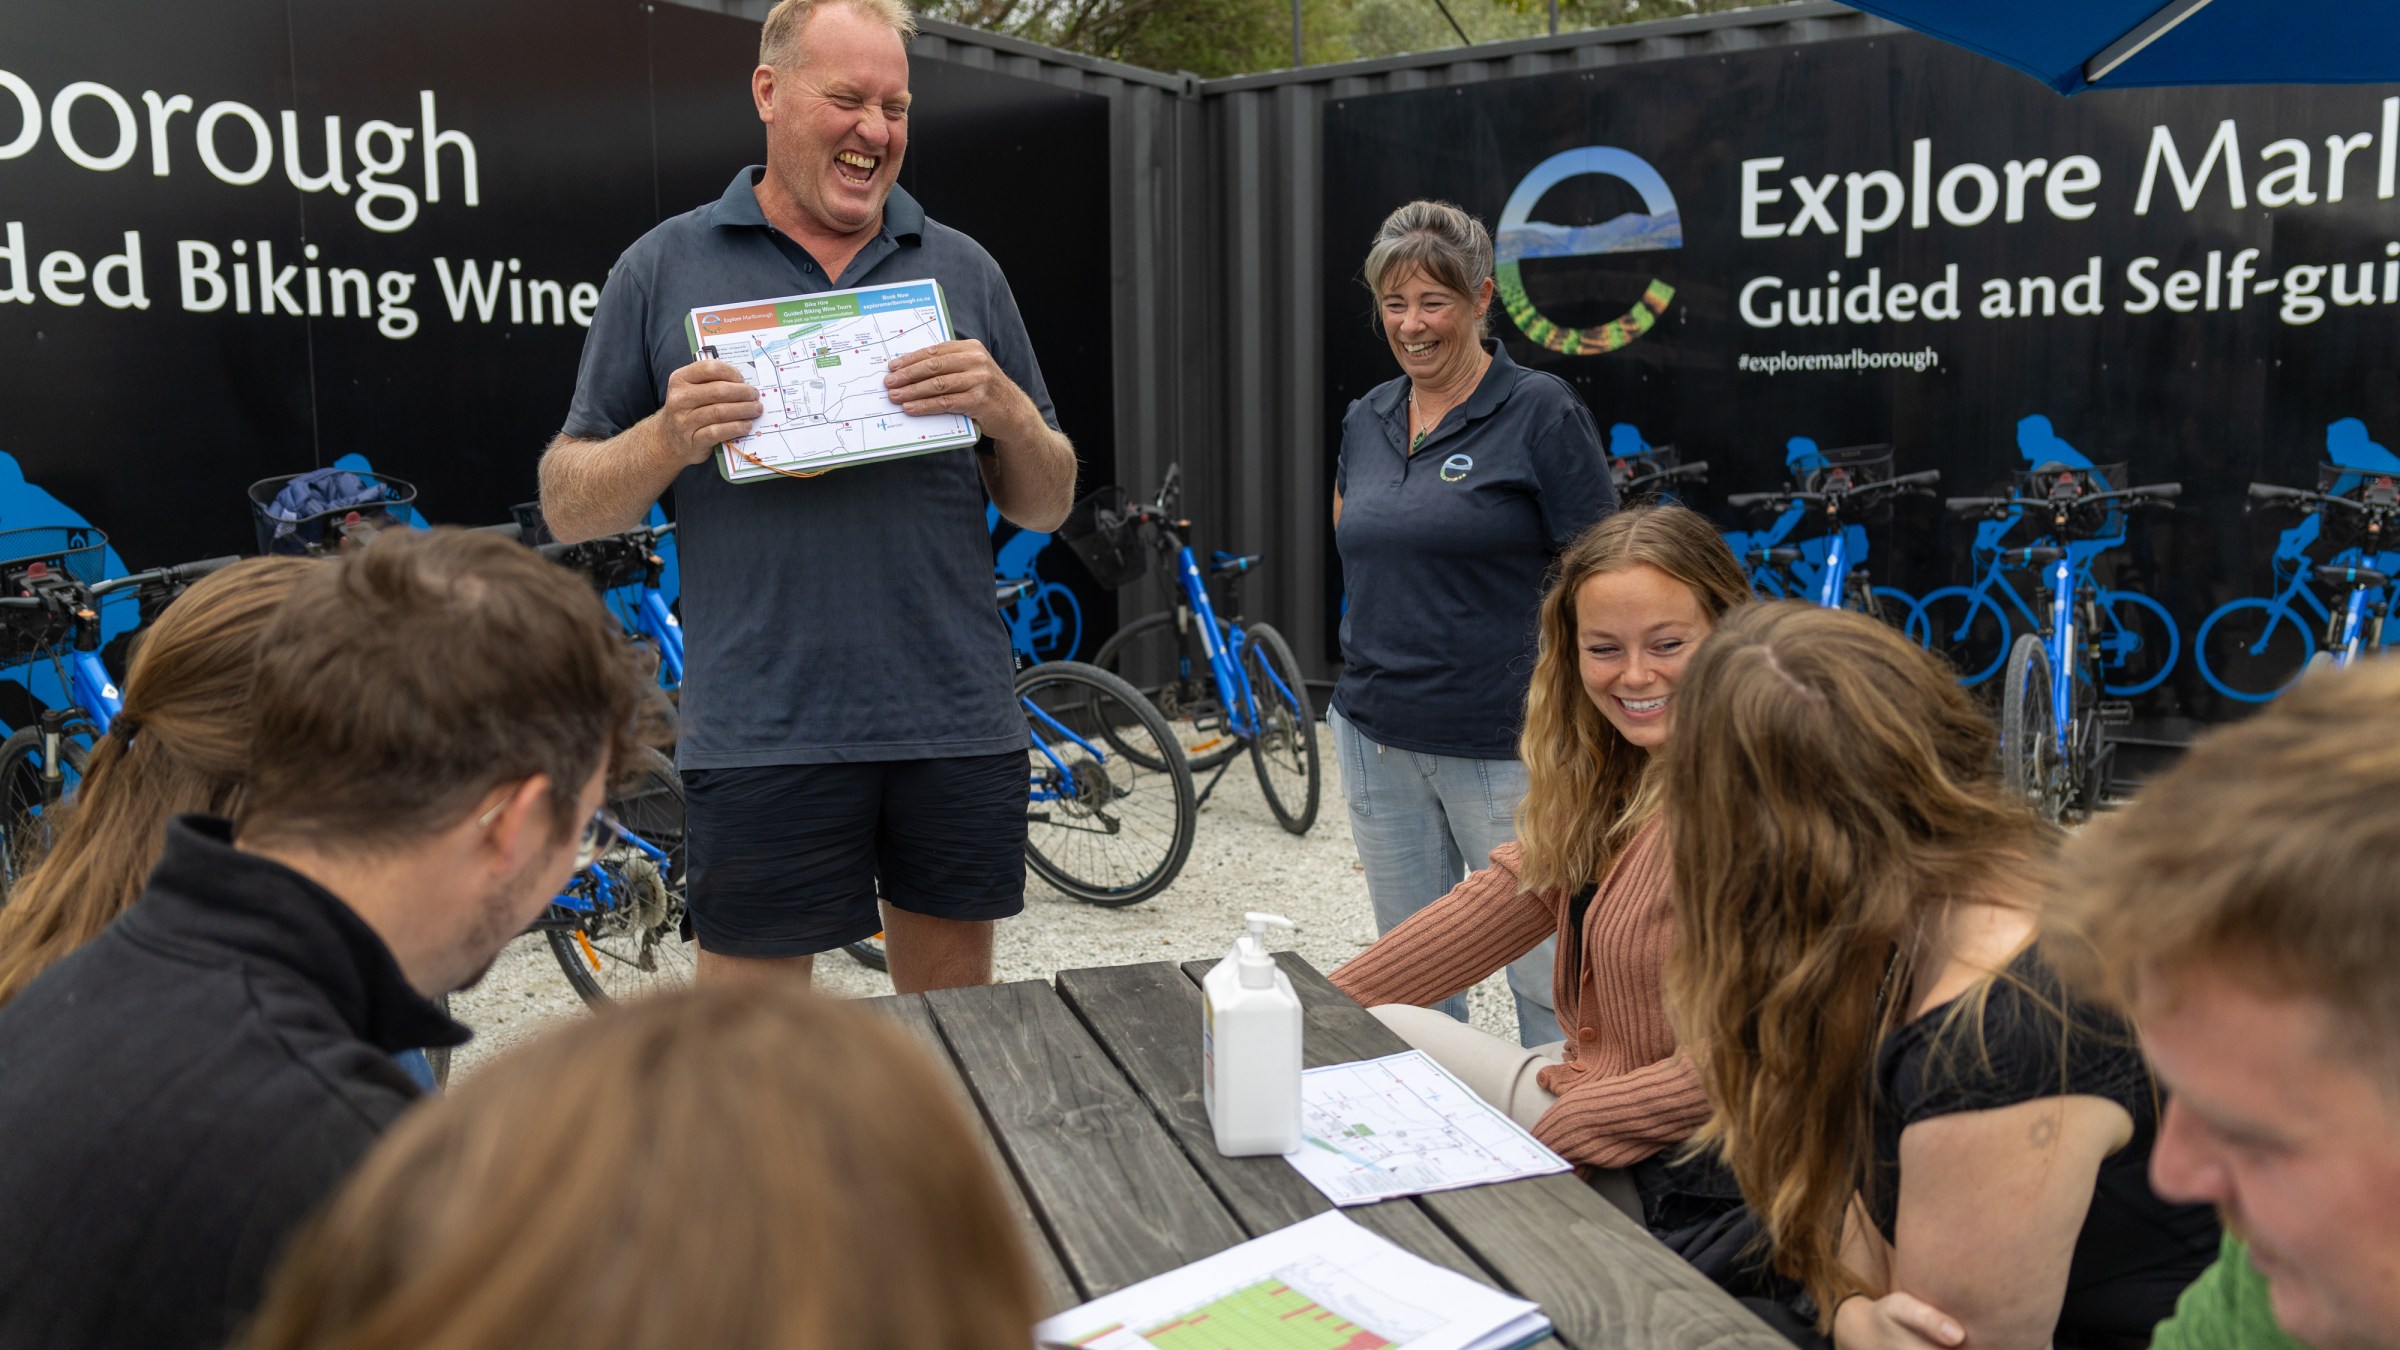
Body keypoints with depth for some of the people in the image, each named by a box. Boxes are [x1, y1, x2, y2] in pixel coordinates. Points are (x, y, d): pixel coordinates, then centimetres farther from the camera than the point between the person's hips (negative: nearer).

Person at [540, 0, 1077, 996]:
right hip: (765, 733, -2)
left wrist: (1006, 409, -10)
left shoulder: (963, 271, 10)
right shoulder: (666, 269, 4)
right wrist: (668, 439, -15)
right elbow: (567, 508, 4)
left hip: (959, 725, 3)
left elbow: (1046, 507, 10)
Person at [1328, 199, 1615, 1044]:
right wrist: (1380, 655, 14)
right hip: (1376, 737, 6)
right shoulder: (1366, 418, 10)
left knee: (1545, 978, 2)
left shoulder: (1541, 413, -8)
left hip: (1503, 744, -6)